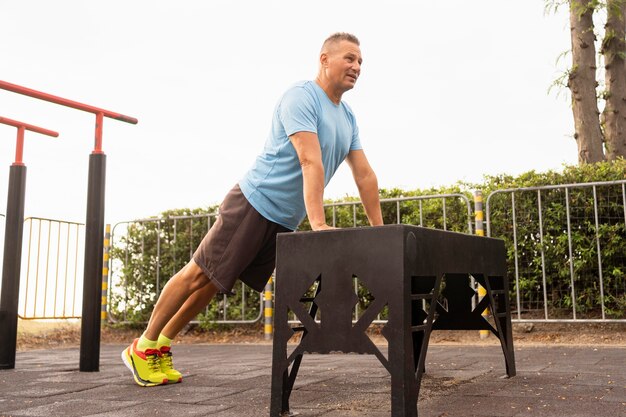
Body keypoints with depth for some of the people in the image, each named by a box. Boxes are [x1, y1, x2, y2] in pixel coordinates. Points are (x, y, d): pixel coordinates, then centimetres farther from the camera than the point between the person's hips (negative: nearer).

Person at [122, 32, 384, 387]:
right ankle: (145, 347, 14)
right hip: (255, 203, -8)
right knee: (200, 274, -1)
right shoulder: (302, 97, -15)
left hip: (283, 223, 8)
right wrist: (319, 224, -34)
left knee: (215, 284, 11)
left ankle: (163, 347, 22)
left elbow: (365, 175, 10)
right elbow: (311, 162, -26)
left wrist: (380, 231, 6)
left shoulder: (348, 117, 11)